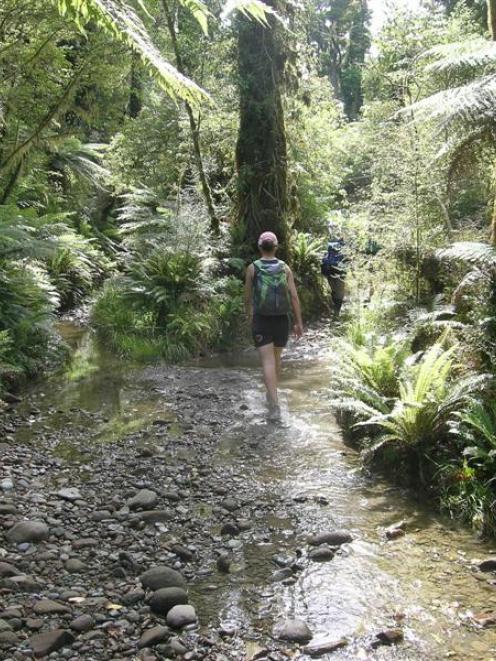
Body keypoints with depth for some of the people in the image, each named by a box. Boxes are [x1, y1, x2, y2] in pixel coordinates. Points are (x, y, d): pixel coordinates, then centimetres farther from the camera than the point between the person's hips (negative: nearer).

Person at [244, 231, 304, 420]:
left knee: (268, 363, -6)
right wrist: (299, 323, 0)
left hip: (261, 321, -2)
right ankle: (272, 395, 39)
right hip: (282, 320, 2)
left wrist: (249, 316, 24)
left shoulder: (252, 268, -4)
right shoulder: (285, 267, -1)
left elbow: (247, 297, 6)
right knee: (276, 358, 22)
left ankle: (275, 406, -18)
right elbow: (294, 296, -5)